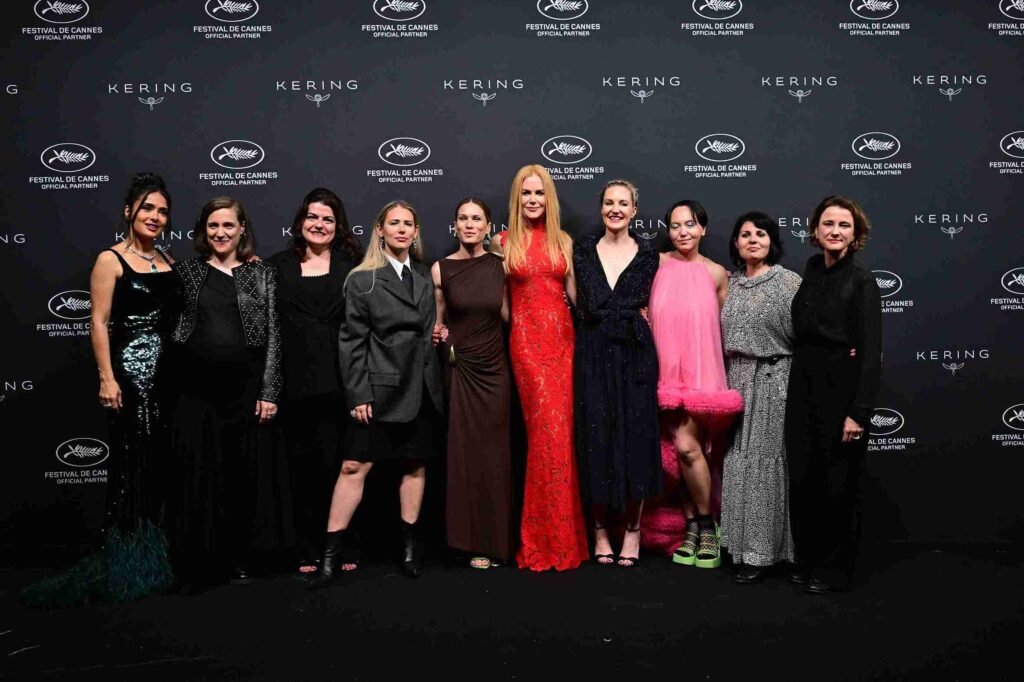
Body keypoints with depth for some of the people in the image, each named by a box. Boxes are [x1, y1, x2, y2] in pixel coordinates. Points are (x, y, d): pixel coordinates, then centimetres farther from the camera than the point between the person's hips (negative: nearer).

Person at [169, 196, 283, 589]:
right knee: (197, 474, 2)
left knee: (242, 474, 6)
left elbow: (273, 335, 1)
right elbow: (170, 326, 10)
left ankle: (239, 559, 18)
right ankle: (196, 564, 12)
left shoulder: (263, 273, 5)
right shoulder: (187, 271, 9)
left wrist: (269, 392, -6)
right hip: (196, 388, 1)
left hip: (245, 387, -1)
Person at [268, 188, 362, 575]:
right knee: (301, 467, 7)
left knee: (333, 464, -1)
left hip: (336, 382, -1)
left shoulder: (352, 266, 7)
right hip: (293, 382, 1)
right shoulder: (277, 266, 9)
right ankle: (308, 550, 18)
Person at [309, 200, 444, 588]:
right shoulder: (362, 280, -1)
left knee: (416, 465, 8)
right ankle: (334, 550, 5)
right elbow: (352, 340, -4)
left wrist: (435, 383, 6)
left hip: (421, 388, 4)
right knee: (354, 467, -4)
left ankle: (410, 543, 21)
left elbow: (429, 332, 14)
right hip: (381, 388, -4)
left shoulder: (425, 277, 12)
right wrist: (358, 394, -9)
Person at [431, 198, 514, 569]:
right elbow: (438, 321, 8)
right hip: (460, 368, -1)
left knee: (495, 452, 5)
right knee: (466, 451, 2)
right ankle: (475, 542, 13)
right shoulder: (441, 269, 0)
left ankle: (496, 540, 17)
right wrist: (438, 334, -13)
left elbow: (509, 314, 6)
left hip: (495, 367, 1)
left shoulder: (500, 265, 3)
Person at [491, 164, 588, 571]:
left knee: (561, 428, 0)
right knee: (549, 429, -9)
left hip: (562, 336, 3)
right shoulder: (504, 242, 6)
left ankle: (562, 533, 14)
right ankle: (551, 538, 5)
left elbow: (575, 293, 11)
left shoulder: (563, 241, 12)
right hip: (527, 339, -3)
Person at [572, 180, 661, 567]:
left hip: (635, 356, 0)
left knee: (635, 437, 2)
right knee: (596, 438, 2)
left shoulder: (647, 255, 6)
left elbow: (642, 307, 2)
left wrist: (607, 311, -4)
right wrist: (629, 311, 0)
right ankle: (600, 530, 15)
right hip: (593, 356, 0)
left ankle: (632, 531, 14)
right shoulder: (583, 251, 6)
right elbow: (587, 307, -1)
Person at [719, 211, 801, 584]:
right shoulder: (731, 283, 11)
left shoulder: (789, 282, -4)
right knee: (740, 462, 9)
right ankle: (742, 543, 20)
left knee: (766, 462, -1)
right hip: (736, 380, 5)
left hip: (774, 382, -5)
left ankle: (762, 551, 8)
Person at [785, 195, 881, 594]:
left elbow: (871, 353, -14)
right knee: (802, 477, 11)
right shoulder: (811, 270, 7)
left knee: (838, 482, 5)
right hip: (803, 386, 6)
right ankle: (808, 559, 27)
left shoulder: (862, 283, -10)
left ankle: (835, 569, 20)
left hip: (841, 390, -6)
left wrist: (859, 412, -19)